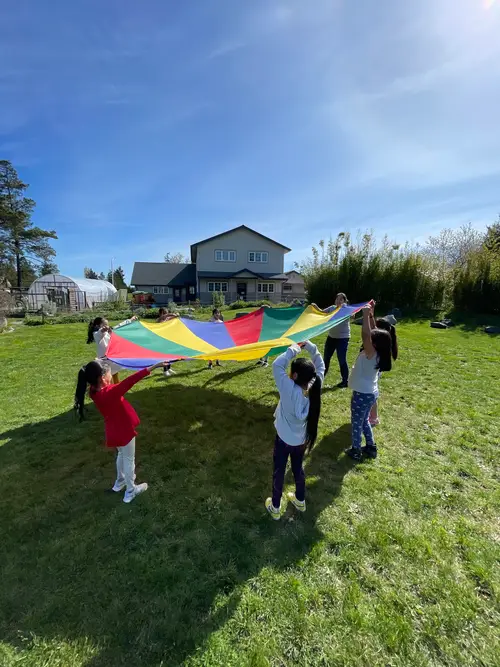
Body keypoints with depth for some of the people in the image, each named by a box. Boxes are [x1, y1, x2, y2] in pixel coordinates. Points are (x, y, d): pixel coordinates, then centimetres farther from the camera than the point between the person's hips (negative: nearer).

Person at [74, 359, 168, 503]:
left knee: (121, 455, 31)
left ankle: (120, 482, 51)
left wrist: (97, 365, 7)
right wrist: (154, 367, -49)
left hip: (113, 431, 7)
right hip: (124, 431, -7)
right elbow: (131, 380, -44)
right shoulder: (110, 392, -35)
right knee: (129, 460, 14)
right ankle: (130, 491, 33)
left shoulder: (94, 391, -11)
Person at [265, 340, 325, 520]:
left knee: (278, 472, 16)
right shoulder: (314, 387, -20)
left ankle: (275, 508, 35)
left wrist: (293, 349, -21)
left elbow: (277, 365, -28)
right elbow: (320, 365, -7)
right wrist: (309, 345, -14)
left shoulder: (290, 389, -32)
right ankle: (300, 501, 47)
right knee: (298, 469, 27)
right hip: (302, 440, 5)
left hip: (284, 439, -5)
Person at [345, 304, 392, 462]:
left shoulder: (371, 354, -25)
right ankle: (371, 448, 38)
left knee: (356, 423, 10)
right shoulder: (376, 353, -3)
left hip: (362, 394, -9)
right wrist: (370, 315, 4)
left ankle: (356, 451, 25)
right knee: (364, 421, 25)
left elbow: (365, 335, -40)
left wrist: (366, 315, -34)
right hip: (369, 393, 9)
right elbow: (371, 332, 6)